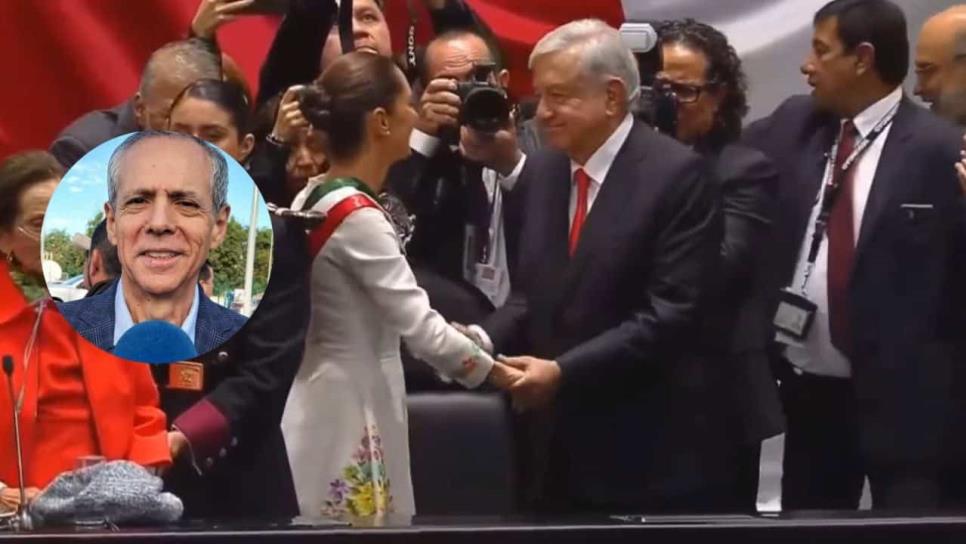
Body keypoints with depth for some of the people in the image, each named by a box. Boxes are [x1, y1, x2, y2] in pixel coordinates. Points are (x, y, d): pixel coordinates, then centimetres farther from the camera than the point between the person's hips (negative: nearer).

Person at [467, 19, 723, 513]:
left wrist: (564, 371, -22)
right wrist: (486, 338, -6)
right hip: (559, 446, 6)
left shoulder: (675, 174, -12)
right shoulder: (541, 170, 10)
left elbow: (671, 312, -18)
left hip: (646, 454, -6)